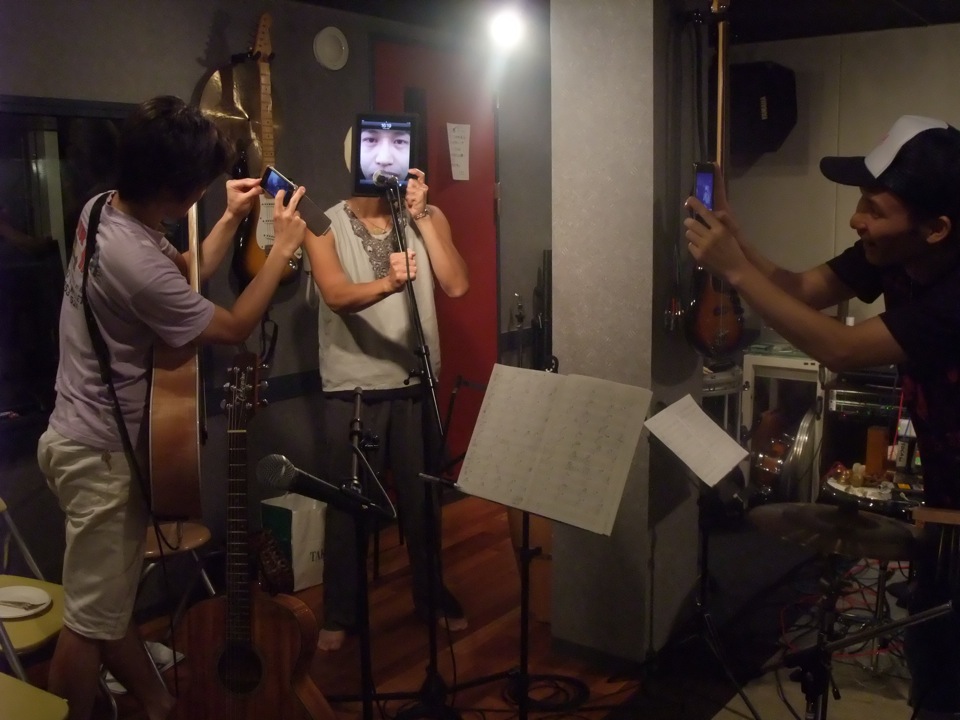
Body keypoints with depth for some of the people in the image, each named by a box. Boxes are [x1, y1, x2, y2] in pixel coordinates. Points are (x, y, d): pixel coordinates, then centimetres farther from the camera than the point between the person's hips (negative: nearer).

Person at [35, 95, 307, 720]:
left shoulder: (107, 208, -1)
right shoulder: (138, 263, -31)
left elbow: (186, 277, 14)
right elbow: (234, 327, -17)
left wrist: (233, 219, 7)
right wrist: (284, 248, -10)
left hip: (92, 438, 11)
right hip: (103, 454, -11)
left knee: (108, 602, 22)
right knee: (93, 620, 6)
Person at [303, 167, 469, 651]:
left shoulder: (430, 218, 3)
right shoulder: (326, 226, -5)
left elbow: (456, 285, -12)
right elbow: (338, 296, -22)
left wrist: (421, 217, -16)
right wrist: (388, 283, -42)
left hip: (415, 384, 2)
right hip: (351, 391, -2)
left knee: (423, 500, 14)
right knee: (348, 506, 7)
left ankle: (434, 599, 34)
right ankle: (339, 614, 25)